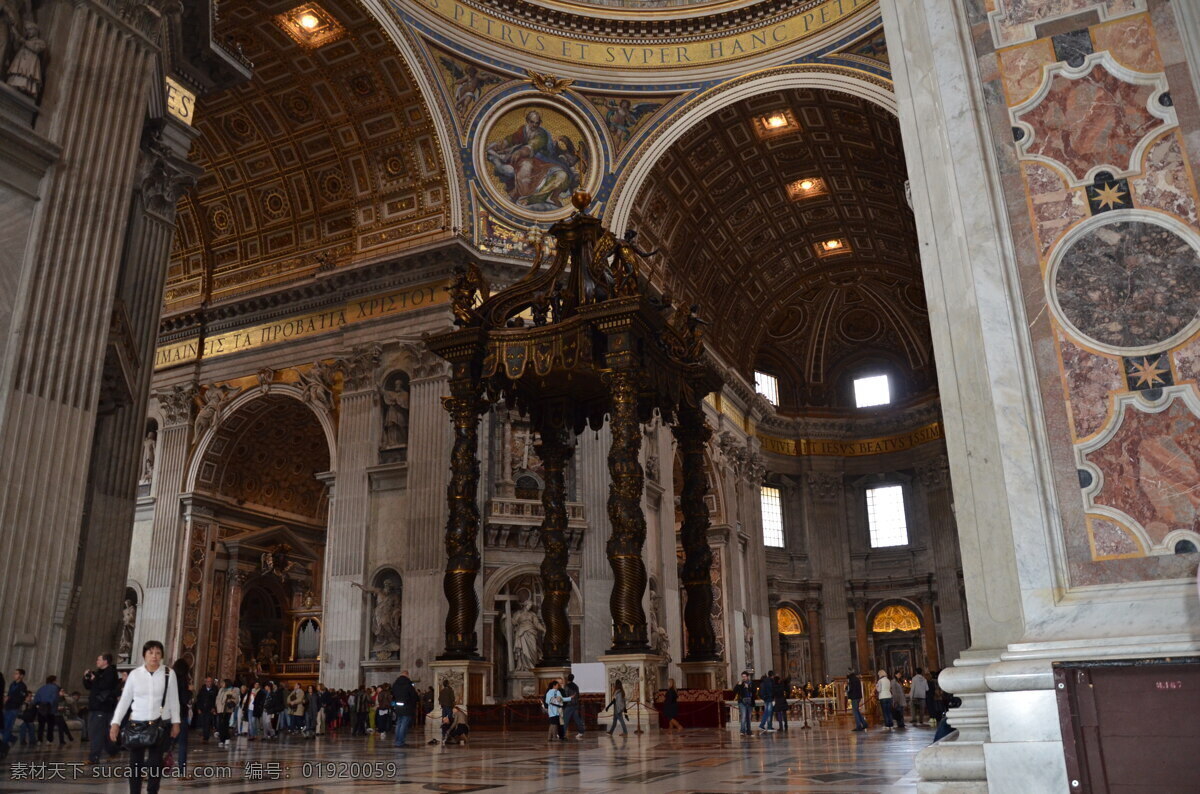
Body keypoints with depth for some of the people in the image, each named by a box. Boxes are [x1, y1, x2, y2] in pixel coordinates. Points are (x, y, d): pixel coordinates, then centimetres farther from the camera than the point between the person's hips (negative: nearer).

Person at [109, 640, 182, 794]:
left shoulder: (169, 674, -1)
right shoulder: (135, 674, 0)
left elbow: (174, 700, 3)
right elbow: (124, 700, 4)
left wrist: (175, 722, 1)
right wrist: (115, 723, -3)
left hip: (160, 724, -1)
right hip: (137, 723, 1)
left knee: (155, 762, -2)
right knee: (135, 763, 5)